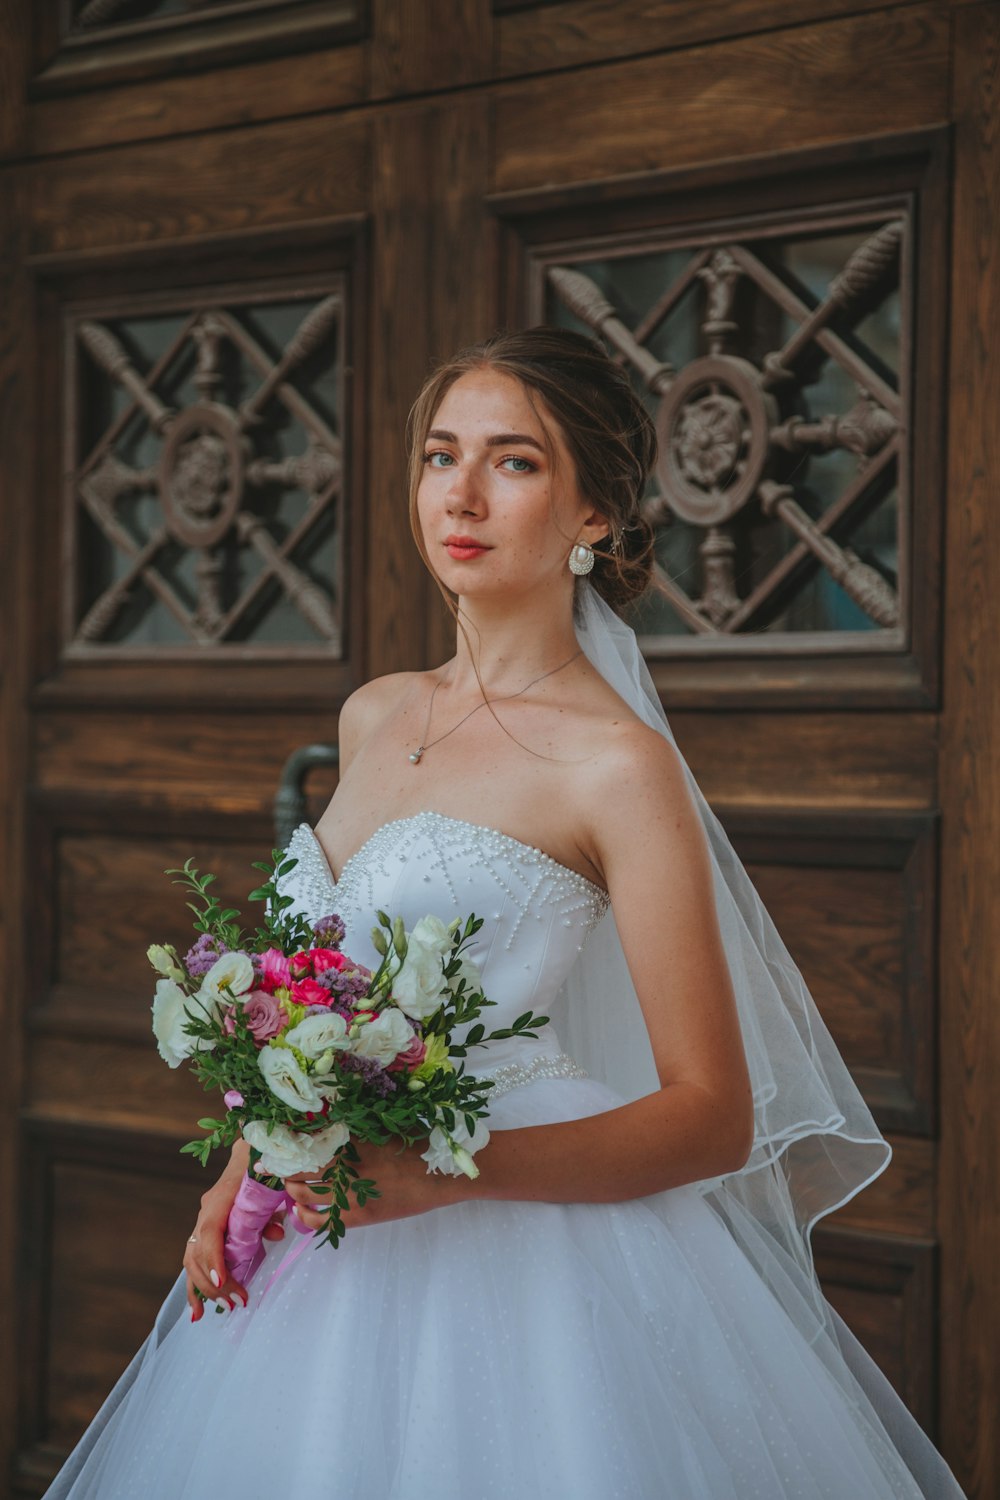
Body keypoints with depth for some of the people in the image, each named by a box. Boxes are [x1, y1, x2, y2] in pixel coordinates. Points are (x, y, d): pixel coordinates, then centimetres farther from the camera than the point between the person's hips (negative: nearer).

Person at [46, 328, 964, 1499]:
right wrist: (246, 1171, 4)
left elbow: (714, 1117, -13)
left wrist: (448, 1170, -24)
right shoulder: (374, 717, 9)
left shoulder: (617, 766, -12)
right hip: (337, 1254, 6)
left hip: (528, 1244, -6)